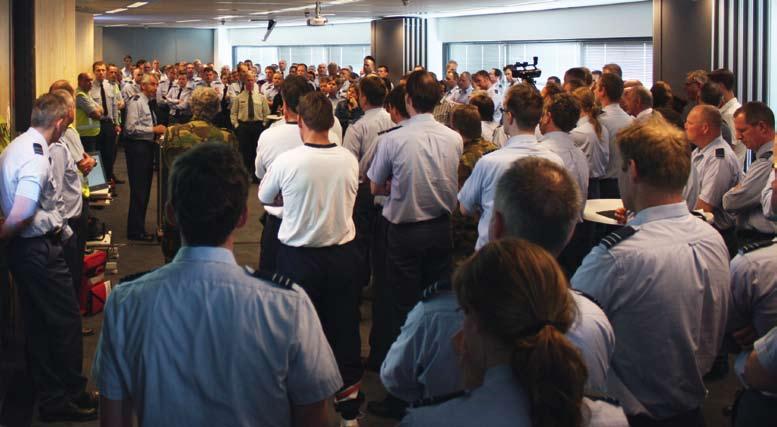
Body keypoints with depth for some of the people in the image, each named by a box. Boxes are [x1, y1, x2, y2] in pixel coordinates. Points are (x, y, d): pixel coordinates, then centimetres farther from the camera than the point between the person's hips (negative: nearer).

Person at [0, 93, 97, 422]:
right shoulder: (36, 159, -23)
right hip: (38, 249, -10)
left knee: (38, 323, 17)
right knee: (66, 320, 3)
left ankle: (50, 397, 28)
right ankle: (71, 398, 14)